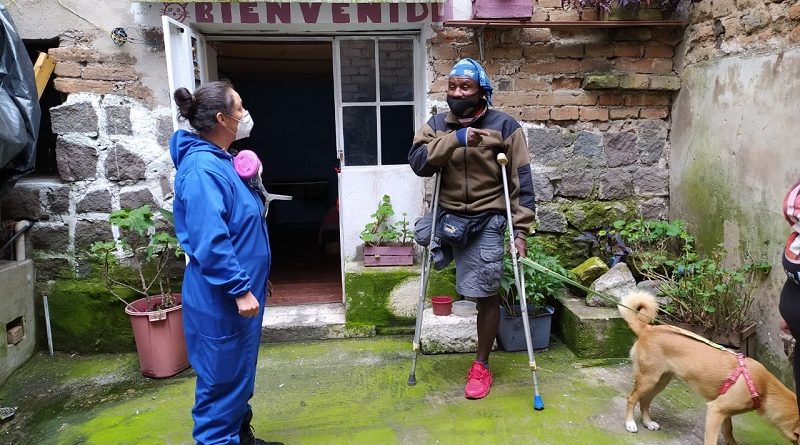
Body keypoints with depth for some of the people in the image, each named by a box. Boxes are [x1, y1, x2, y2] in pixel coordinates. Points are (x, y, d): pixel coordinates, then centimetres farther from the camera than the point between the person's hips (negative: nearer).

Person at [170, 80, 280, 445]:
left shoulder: (220, 161, 10)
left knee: (239, 372, 22)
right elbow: (210, 240, -27)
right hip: (222, 299, -10)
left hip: (238, 291, 10)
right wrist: (240, 289, -24)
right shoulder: (202, 168, -21)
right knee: (222, 378, 4)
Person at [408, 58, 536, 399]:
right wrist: (455, 139, -24)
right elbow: (417, 161, -13)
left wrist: (521, 229, -10)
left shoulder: (505, 126, -5)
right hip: (447, 218, 3)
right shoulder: (436, 126, 4)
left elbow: (522, 181, -6)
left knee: (487, 295, 1)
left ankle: (481, 365, 16)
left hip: (487, 222, -3)